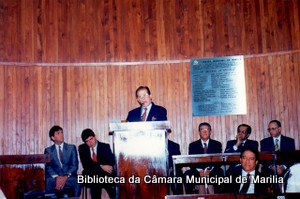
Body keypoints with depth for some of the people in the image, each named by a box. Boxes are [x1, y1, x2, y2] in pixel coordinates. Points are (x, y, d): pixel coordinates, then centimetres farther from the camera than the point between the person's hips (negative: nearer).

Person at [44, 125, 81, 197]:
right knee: (46, 183, -33)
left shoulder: (72, 148, 12)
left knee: (76, 182, -33)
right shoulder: (48, 150, 13)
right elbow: (47, 166, 1)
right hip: (54, 177, 0)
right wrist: (56, 177, -19)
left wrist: (66, 177, -16)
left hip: (69, 177, 0)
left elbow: (74, 165, 2)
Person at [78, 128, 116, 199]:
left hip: (105, 174, 0)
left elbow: (112, 161, -1)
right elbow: (86, 164, -4)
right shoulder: (82, 148, 8)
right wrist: (101, 166, -17)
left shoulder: (105, 146, 8)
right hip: (90, 175, 0)